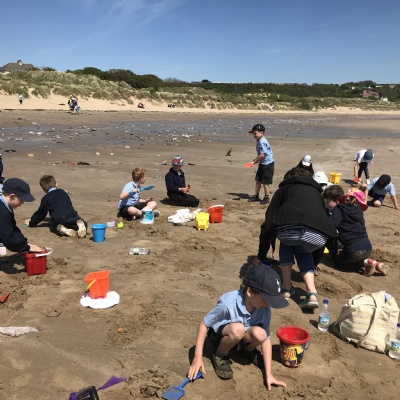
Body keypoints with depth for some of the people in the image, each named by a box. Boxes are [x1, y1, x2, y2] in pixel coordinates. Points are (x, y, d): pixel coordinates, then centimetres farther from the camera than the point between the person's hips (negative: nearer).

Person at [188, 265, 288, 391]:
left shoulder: (264, 309, -22)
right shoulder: (228, 304, -35)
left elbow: (266, 338, -15)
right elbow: (204, 324, -24)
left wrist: (269, 374, -19)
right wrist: (198, 357, -25)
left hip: (242, 338, 4)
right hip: (219, 335, -4)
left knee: (259, 334, -32)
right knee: (237, 329, -39)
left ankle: (248, 351, 5)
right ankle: (220, 356, -7)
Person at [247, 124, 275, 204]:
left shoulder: (262, 142, -21)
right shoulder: (259, 141, 10)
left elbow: (262, 155, -25)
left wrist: (254, 162, -16)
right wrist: (255, 160, 9)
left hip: (268, 164, -10)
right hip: (262, 163, 10)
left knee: (265, 182, -2)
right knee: (258, 180, 15)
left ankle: (266, 198, 11)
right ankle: (256, 196, 27)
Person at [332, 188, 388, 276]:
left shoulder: (338, 208, 1)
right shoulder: (359, 211, 13)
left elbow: (334, 226, -12)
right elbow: (362, 227, 14)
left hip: (353, 249, -6)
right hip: (368, 247, 6)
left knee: (338, 262, 22)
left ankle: (365, 263, 1)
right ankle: (375, 264, 8)